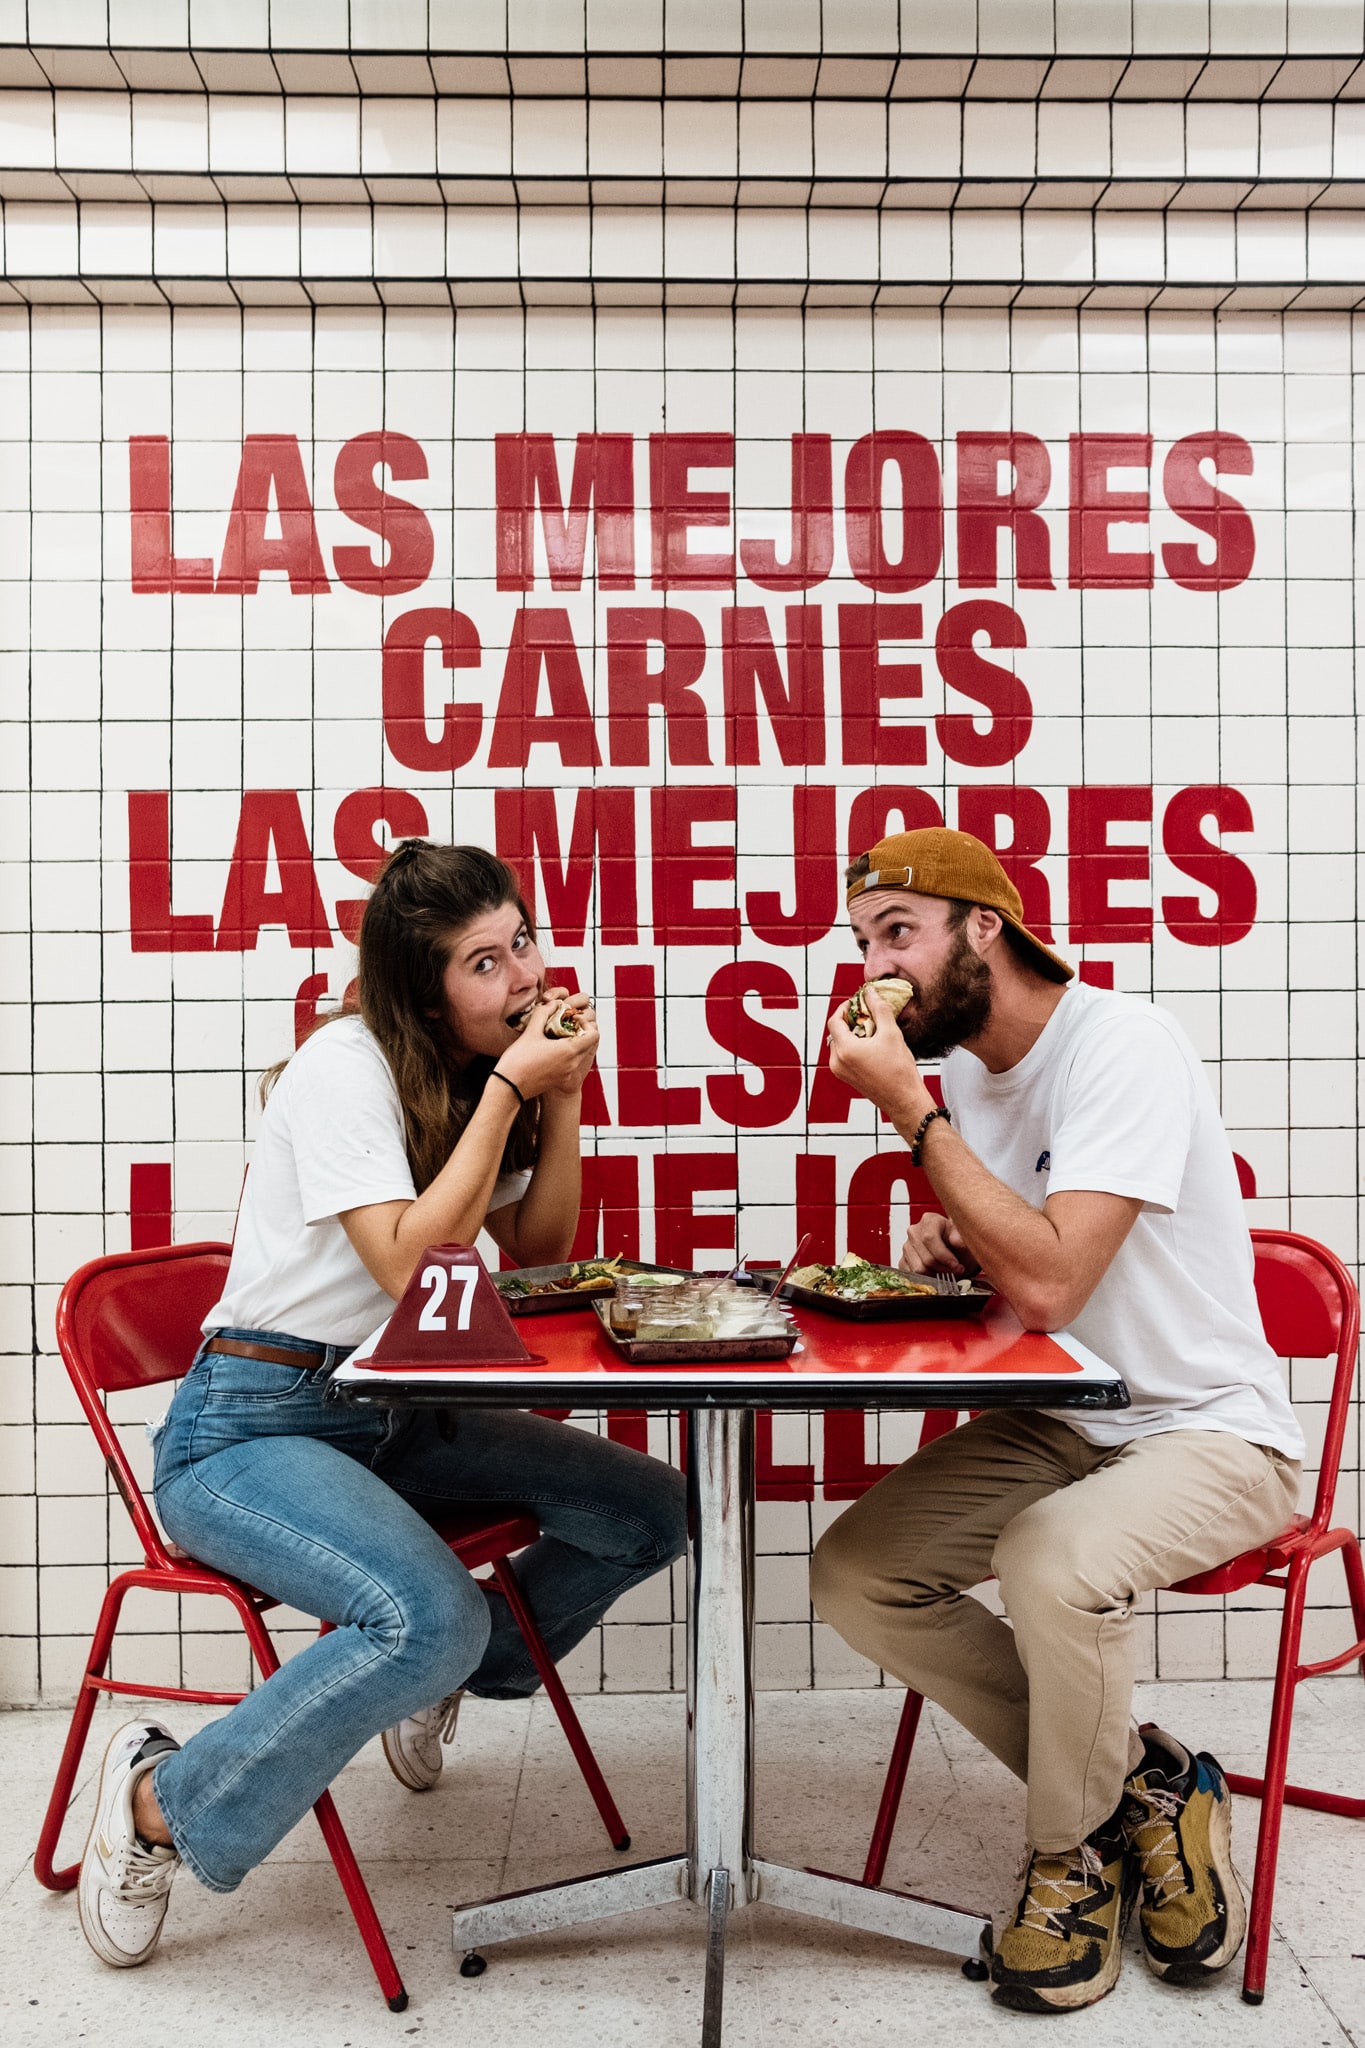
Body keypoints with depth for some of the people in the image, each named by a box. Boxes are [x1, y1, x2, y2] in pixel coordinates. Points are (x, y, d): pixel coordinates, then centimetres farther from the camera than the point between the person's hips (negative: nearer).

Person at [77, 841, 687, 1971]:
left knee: (649, 1512, -4)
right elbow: (406, 1260, -24)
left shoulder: (474, 1071, 8)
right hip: (250, 1425, -8)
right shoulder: (346, 1064, -16)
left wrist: (562, 1096, -4)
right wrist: (507, 1088, -22)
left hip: (397, 1414, 8)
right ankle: (164, 1800, -6)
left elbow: (539, 1251, 9)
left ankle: (448, 1674, 21)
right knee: (431, 1619, -32)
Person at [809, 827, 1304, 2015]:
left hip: (1209, 1431, -8)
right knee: (853, 1574, -6)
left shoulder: (1125, 1046, -22)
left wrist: (911, 1110, -26)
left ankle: (1075, 1854, -2)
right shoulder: (967, 1068, 4)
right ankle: (1142, 1782, 7)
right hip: (1059, 1427, 8)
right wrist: (948, 1243, -5)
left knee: (1050, 1560, -35)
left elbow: (1047, 1287, -32)